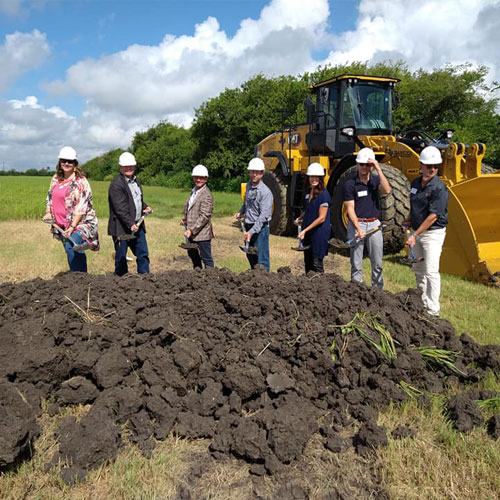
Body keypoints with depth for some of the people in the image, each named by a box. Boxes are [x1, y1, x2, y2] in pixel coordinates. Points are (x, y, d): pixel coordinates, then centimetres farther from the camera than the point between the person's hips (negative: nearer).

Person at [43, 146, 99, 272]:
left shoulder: (81, 181, -10)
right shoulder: (55, 179, 11)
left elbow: (81, 207, -15)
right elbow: (49, 197, 22)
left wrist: (73, 226, -21)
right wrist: (48, 213, 5)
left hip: (80, 223, -6)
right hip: (62, 225, 6)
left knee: (71, 247, -23)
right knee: (75, 252, 9)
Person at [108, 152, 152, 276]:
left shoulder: (136, 181, 15)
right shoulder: (116, 184, -13)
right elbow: (120, 208, -20)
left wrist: (145, 207, 8)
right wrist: (130, 224, -26)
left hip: (137, 225, 8)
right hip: (122, 228, -8)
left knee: (143, 255, 11)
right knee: (121, 258, 3)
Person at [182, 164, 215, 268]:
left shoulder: (206, 195, -18)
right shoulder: (194, 191, 11)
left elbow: (204, 216, -22)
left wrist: (192, 230, -24)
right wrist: (186, 219, 10)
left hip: (202, 233, -10)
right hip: (192, 232, 10)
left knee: (206, 259, 0)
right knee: (192, 254, 24)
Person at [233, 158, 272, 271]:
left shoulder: (265, 192, -16)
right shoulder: (248, 186, 8)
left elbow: (264, 215, -22)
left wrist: (252, 231, -28)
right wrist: (240, 212, 12)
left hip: (260, 228, -8)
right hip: (248, 226, 8)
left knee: (261, 260, -6)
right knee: (250, 256, 19)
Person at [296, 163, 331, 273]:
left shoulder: (324, 194, -13)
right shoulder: (309, 193, 11)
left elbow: (321, 218, -16)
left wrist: (305, 230, -16)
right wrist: (301, 218, 7)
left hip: (320, 232, -8)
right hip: (308, 233, 8)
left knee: (317, 263, -6)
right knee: (308, 263, 12)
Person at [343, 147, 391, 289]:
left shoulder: (376, 180, 6)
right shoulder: (350, 184, -4)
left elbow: (387, 190, -16)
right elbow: (350, 209, -9)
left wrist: (379, 169, -17)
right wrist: (358, 229, -20)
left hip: (374, 224, 3)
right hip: (356, 224, -3)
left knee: (377, 263, 9)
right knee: (356, 264, 3)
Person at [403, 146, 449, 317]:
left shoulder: (439, 188, -16)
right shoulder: (415, 183, 6)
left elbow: (433, 216, -20)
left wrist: (415, 235, -20)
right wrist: (410, 220, 3)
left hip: (433, 233, -8)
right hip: (417, 231, 8)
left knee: (431, 272, -11)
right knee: (418, 269, 16)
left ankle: (433, 311, -6)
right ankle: (422, 303, 32)